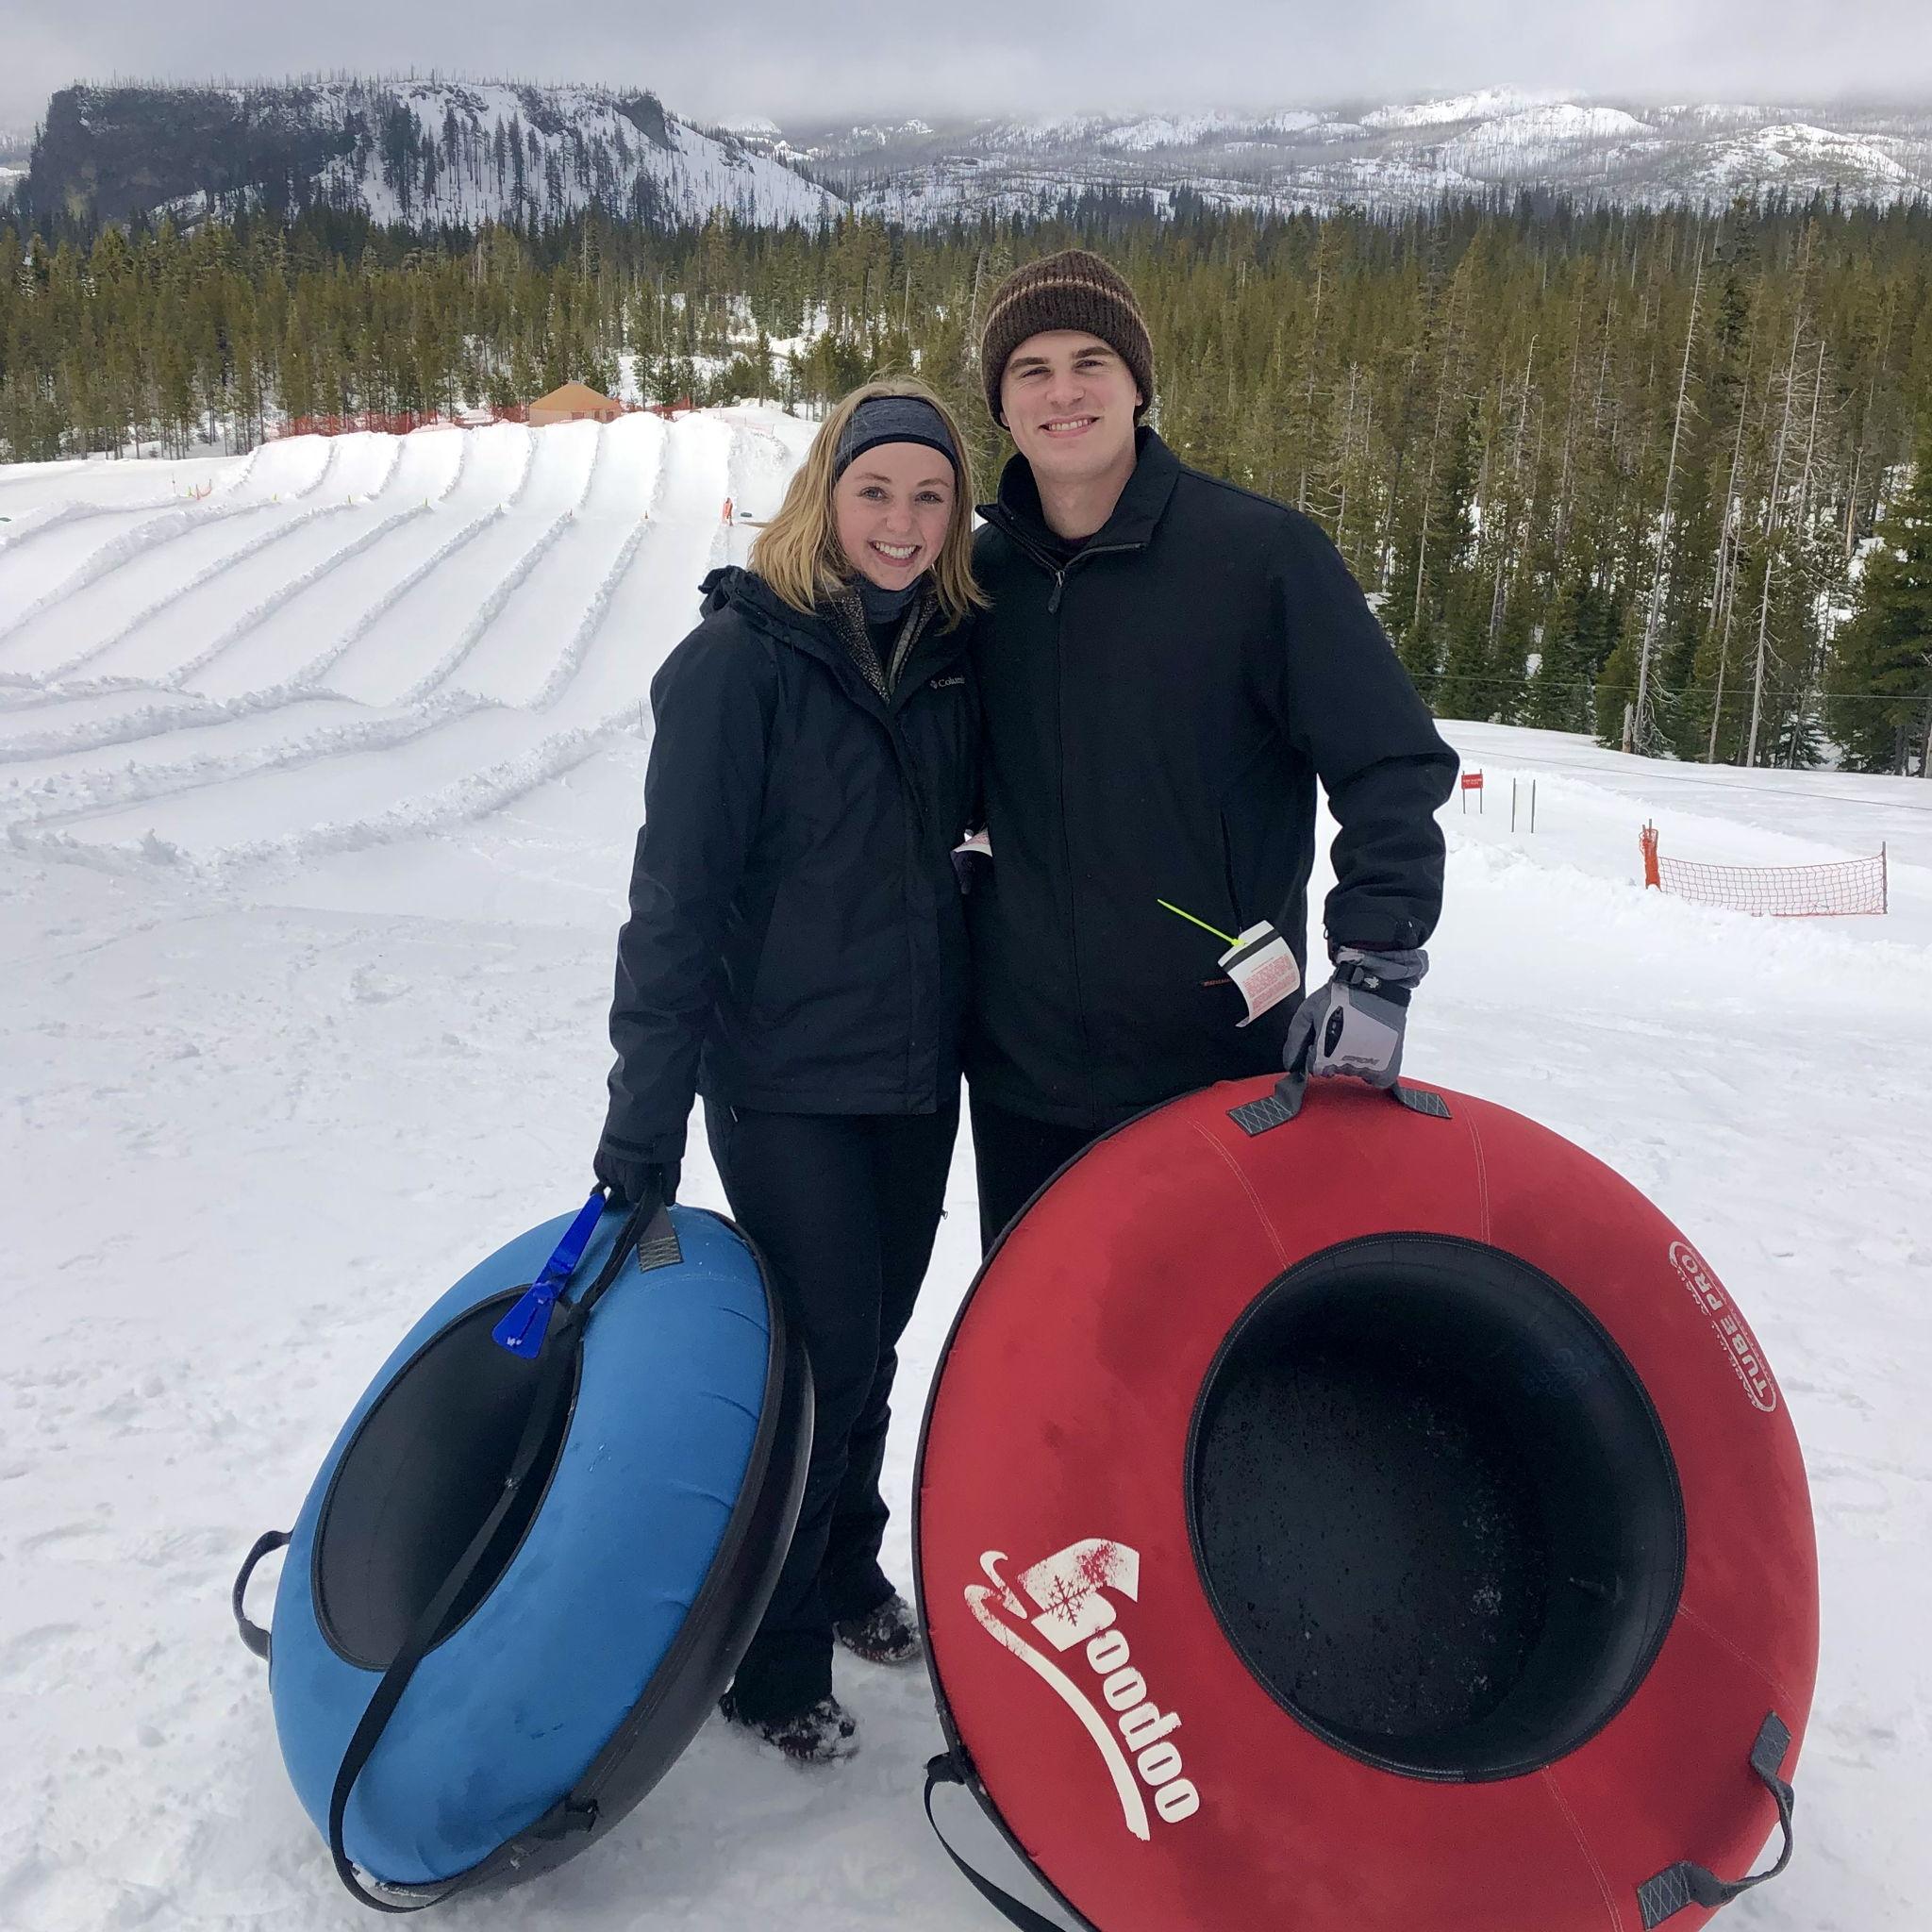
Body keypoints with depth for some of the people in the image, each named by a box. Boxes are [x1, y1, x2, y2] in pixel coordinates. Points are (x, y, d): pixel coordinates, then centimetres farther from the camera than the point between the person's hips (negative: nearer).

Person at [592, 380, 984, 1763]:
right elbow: (676, 895, -14)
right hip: (786, 1079, -5)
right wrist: (643, 1133, -16)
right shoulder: (740, 657, -12)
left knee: (872, 1342, 17)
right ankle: (777, 1659, 21)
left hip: (917, 1072, 5)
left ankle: (847, 1569, 40)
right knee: (823, 1351, 0)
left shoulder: (956, 651, 3)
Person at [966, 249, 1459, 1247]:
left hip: (1218, 1062, -3)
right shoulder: (980, 575, 5)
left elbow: (1393, 765, -9)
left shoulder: (1260, 551, -8)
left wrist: (1375, 966, -18)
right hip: (1020, 1070, 4)